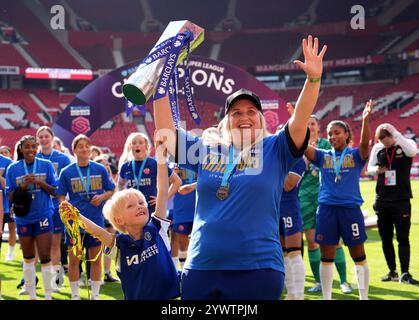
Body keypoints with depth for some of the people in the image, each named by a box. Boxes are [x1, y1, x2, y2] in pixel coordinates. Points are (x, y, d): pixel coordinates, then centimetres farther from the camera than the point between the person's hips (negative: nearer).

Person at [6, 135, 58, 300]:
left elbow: (55, 191, -1)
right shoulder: (13, 168, 0)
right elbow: (10, 196, 1)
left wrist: (39, 182, -17)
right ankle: (32, 295, 23)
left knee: (45, 257, -7)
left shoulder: (46, 165, -2)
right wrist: (23, 186, -17)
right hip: (23, 218, 2)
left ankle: (48, 296, 1)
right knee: (28, 258, 12)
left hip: (43, 216, -2)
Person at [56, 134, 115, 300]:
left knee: (96, 258, 9)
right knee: (74, 259, 2)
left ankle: (95, 294, 20)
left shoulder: (100, 169, 2)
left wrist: (102, 196, -12)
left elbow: (111, 191, 8)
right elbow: (61, 197, 2)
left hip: (96, 220, 1)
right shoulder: (66, 172, -1)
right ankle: (75, 295, 14)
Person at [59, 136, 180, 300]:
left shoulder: (156, 228, -3)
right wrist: (77, 217, -38)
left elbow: (163, 191, -9)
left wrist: (161, 157, -14)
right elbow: (97, 231, -21)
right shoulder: (120, 243, -4)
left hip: (168, 294, 0)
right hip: (137, 296, 0)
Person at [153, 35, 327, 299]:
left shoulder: (274, 150, 5)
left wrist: (314, 78, -21)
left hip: (258, 270, -3)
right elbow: (165, 129, 14)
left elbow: (301, 119, -8)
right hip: (200, 270, 3)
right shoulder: (207, 150, 12)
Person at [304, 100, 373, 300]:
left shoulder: (356, 155, 3)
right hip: (326, 209, 2)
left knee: (358, 256, 4)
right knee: (326, 257, 7)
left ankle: (364, 297, 16)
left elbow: (365, 143, -17)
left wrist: (365, 120, -33)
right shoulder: (323, 156, 9)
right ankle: (326, 297, 18)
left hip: (351, 208, -2)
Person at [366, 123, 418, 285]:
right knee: (385, 238, 9)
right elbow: (369, 168, 13)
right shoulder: (377, 148, 3)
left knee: (403, 238, -4)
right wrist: (376, 169, -10)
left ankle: (405, 274, 1)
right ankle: (392, 272, 20)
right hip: (382, 199, 4)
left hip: (401, 200, -3)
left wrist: (395, 133, -29)